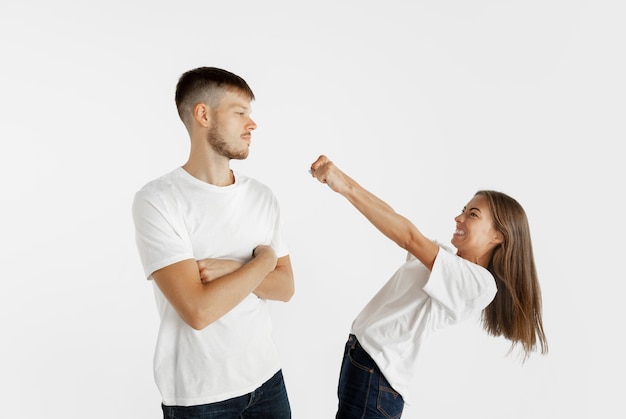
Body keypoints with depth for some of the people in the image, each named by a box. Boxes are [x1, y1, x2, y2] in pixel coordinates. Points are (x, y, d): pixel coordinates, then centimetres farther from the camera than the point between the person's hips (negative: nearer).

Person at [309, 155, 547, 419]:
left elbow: (409, 238, -26)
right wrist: (340, 176, -7)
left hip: (376, 373, -8)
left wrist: (347, 188, -26)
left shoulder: (480, 283, -17)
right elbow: (390, 217, 3)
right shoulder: (447, 260, 9)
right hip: (362, 354, 8)